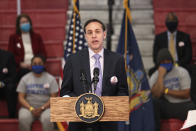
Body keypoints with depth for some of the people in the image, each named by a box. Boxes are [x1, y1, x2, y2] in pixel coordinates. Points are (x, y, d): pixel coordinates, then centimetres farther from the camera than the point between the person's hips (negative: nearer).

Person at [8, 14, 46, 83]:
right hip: (21, 68, -1)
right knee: (24, 71, -33)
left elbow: (43, 53, 15)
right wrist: (21, 63, -8)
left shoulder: (37, 37, 23)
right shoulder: (13, 38, 18)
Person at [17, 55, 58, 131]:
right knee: (23, 118, -33)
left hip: (45, 107, -1)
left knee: (47, 119, -35)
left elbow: (53, 98, 0)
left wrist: (42, 108, -14)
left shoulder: (51, 79, 6)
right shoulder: (25, 79, 10)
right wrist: (31, 109, -12)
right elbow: (21, 97, 4)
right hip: (28, 107, 1)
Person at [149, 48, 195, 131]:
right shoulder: (154, 77, 4)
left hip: (182, 105, 0)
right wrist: (161, 75, -14)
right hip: (165, 107, 1)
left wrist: (166, 91, -7)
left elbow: (186, 94, -3)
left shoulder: (182, 72, 3)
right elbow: (156, 95, -15)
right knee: (153, 102, -30)